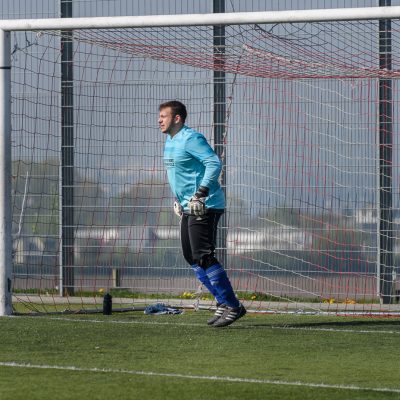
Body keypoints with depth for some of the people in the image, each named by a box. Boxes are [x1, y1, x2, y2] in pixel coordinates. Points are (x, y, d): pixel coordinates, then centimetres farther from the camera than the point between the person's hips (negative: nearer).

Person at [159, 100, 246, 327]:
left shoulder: (190, 139, -15)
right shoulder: (170, 142, 16)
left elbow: (214, 163, -25)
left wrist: (201, 194, -29)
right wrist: (178, 199, 26)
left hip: (206, 206, -11)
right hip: (189, 207, 11)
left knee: (203, 256, -15)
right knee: (191, 256, 11)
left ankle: (233, 306, -10)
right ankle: (224, 303, 16)